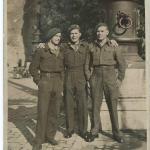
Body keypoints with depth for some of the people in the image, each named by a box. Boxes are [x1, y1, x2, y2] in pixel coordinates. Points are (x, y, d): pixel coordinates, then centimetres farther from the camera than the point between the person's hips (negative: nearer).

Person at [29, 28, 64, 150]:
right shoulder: (40, 51, -2)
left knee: (54, 112, 7)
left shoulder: (61, 52, 11)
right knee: (42, 112, -7)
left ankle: (50, 135, 20)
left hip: (58, 84, 4)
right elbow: (33, 68, 1)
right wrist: (39, 82, -6)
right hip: (45, 83, -4)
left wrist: (62, 82, 9)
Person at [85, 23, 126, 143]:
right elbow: (87, 64, 11)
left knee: (113, 105, 2)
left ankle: (116, 132, 13)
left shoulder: (113, 46, -1)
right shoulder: (92, 46, 6)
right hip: (96, 76, 2)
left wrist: (120, 79, -2)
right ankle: (95, 129, 17)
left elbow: (122, 63, 1)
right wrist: (89, 77, 3)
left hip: (110, 76, -2)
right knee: (95, 104, 4)